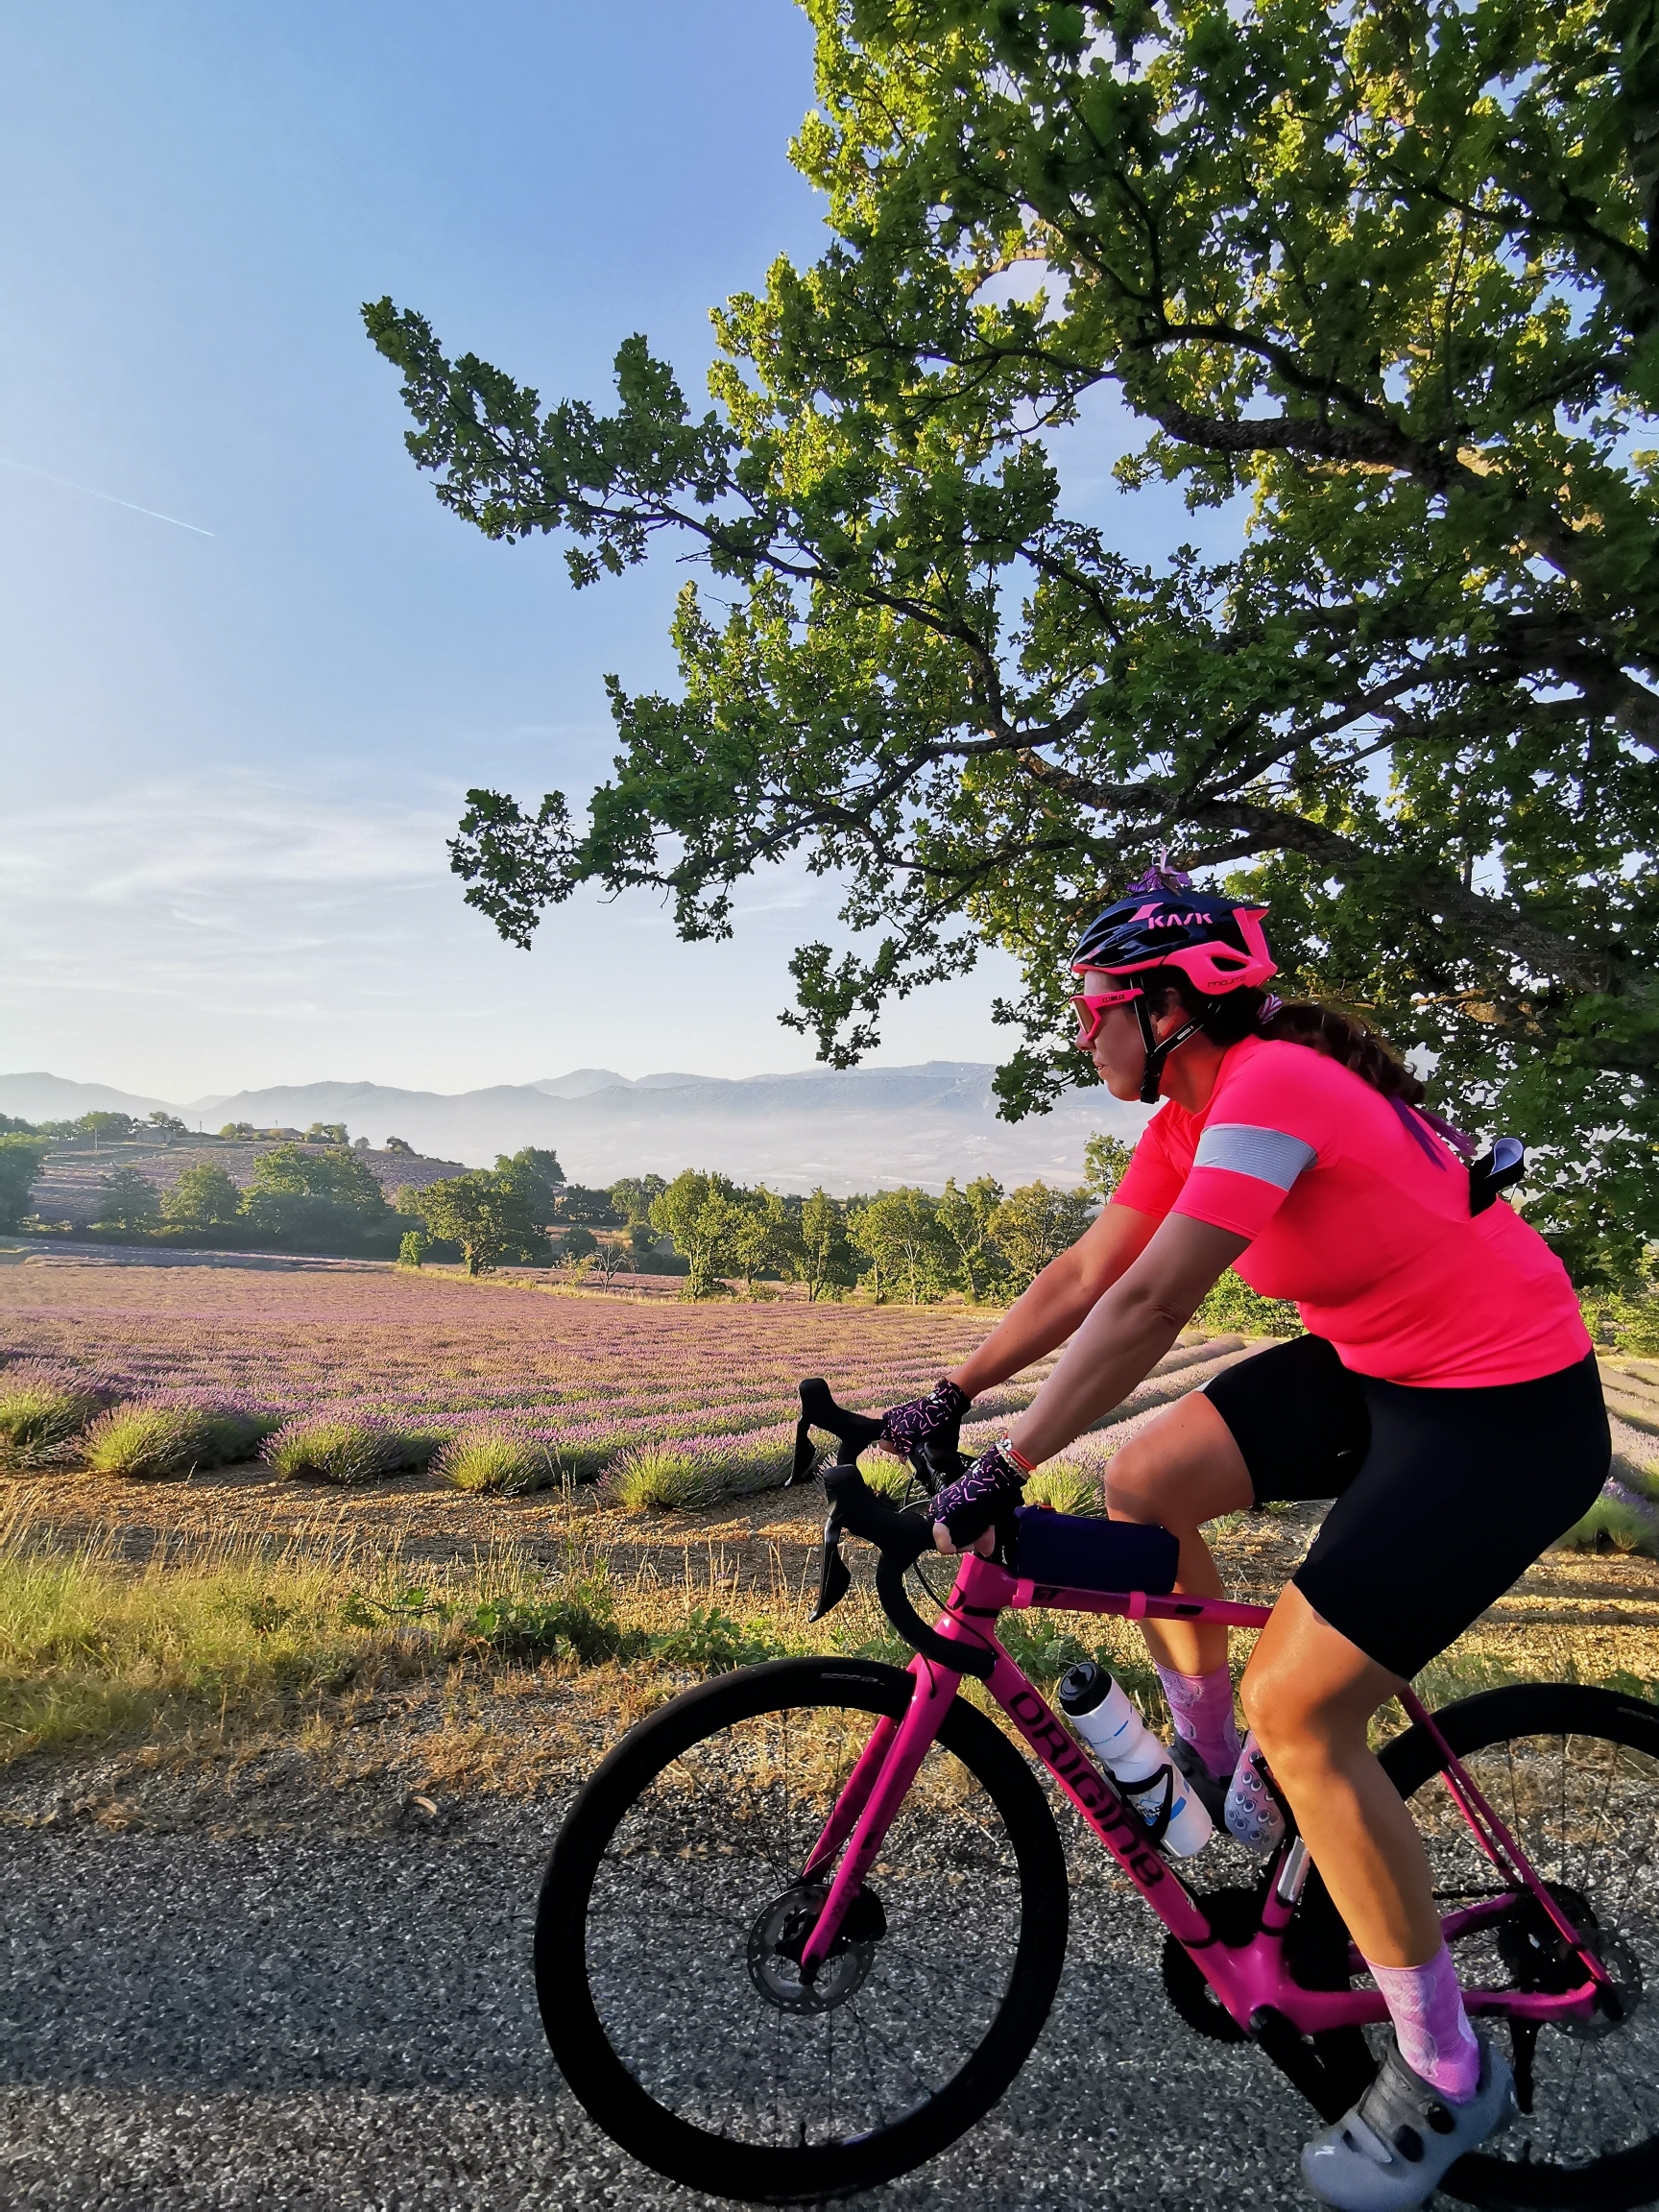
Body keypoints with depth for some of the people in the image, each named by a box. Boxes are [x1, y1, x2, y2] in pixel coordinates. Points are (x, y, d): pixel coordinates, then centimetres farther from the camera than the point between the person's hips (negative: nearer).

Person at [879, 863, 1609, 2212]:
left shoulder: (1271, 1087, -25)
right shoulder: (1194, 1109, 2)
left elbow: (1149, 1306, -32)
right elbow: (1088, 1275, 5)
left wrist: (1006, 1471, -29)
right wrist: (949, 1397, 4)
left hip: (1508, 1413, -9)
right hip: (1378, 1367, 9)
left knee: (1296, 1706, -10)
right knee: (1145, 1482, 4)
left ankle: (1451, 2075, 13)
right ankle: (1226, 1782, 25)